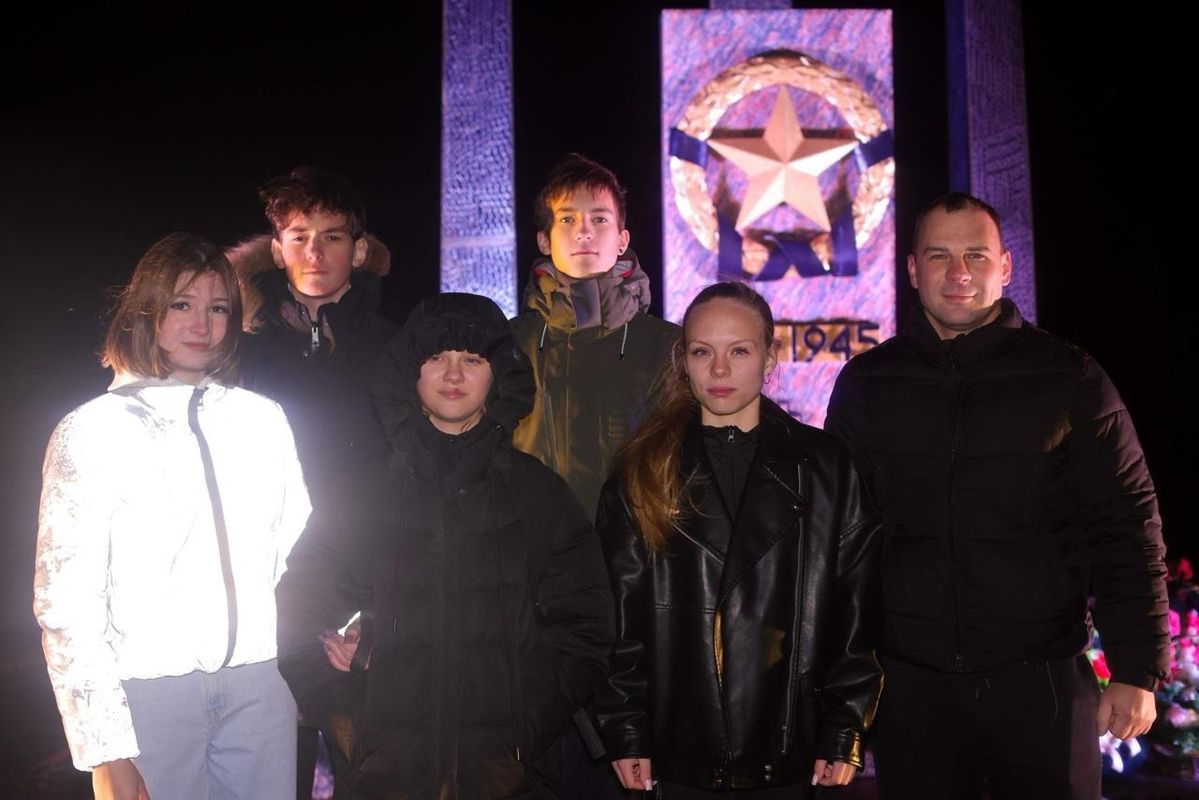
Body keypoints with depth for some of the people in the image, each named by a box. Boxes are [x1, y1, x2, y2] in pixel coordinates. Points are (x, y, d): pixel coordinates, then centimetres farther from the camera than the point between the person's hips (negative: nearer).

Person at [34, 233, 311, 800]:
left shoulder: (263, 419, 9)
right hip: (149, 694, -3)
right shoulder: (92, 431, -2)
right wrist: (107, 752, -8)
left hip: (259, 683, 3)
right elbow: (63, 602, -5)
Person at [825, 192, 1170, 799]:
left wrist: (1137, 671, -5)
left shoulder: (1067, 377, 0)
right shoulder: (866, 383, 4)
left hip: (1042, 680, -1)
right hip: (910, 683, 1)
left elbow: (1125, 531, 0)